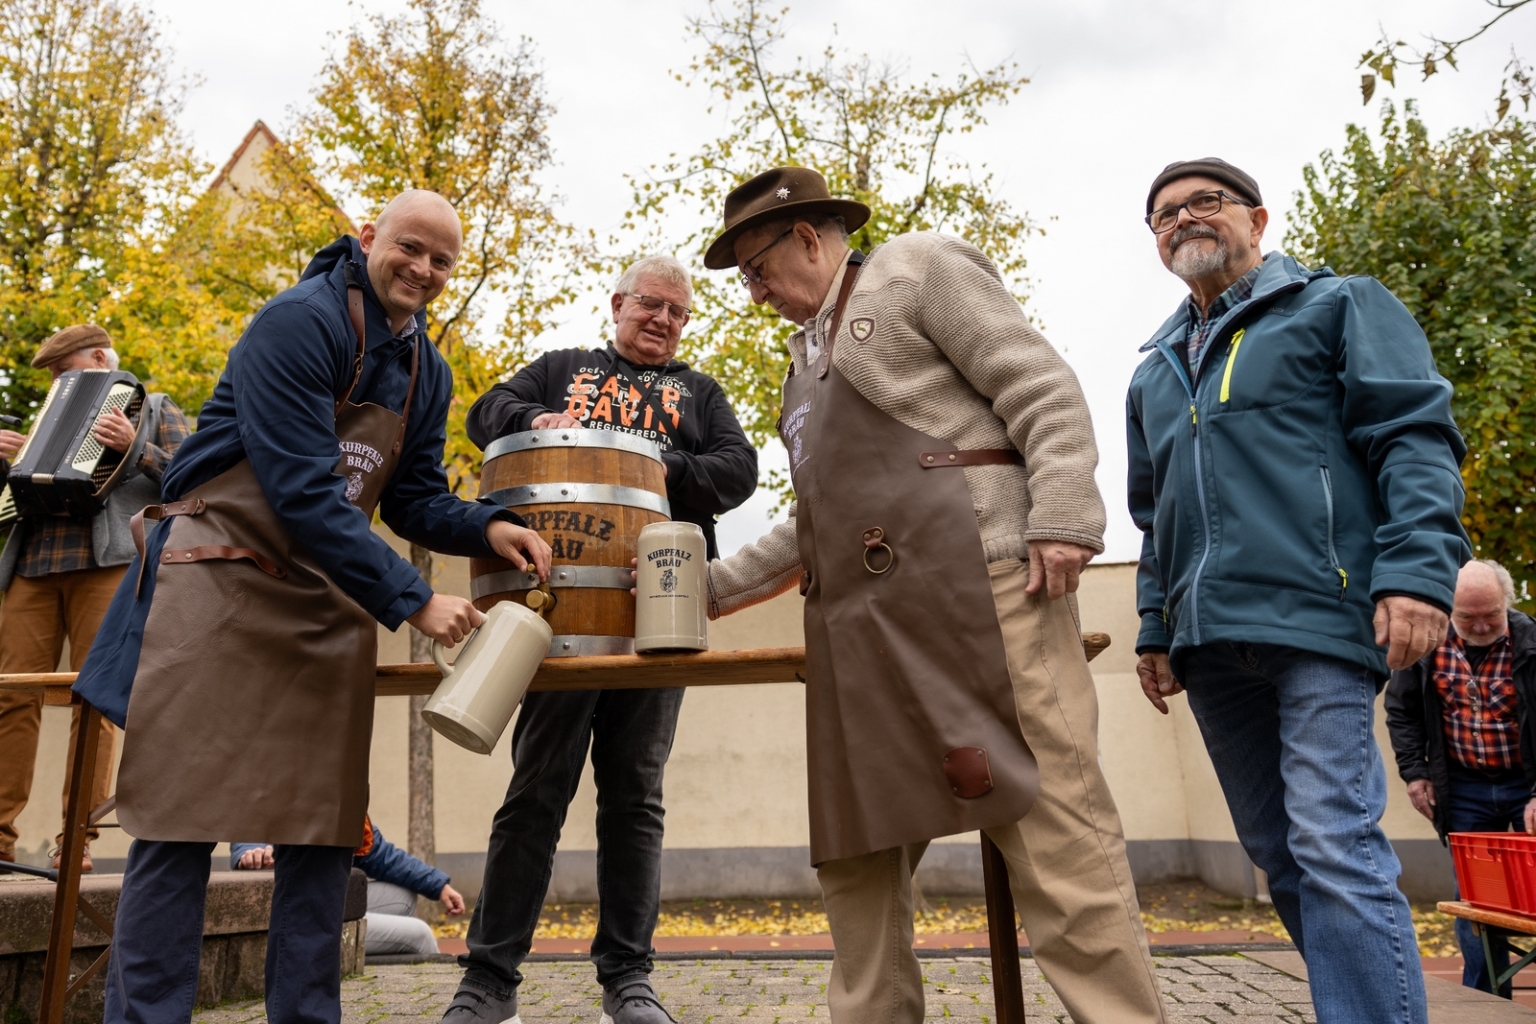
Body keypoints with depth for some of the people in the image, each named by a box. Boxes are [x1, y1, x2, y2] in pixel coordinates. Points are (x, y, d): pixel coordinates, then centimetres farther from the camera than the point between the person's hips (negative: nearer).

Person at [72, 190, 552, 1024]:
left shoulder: (427, 371, 11)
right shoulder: (301, 322, -14)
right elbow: (302, 490, -22)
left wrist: (486, 528, -7)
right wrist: (411, 602, -24)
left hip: (331, 604, 7)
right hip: (221, 581, -7)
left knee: (323, 829, 6)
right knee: (182, 822, -3)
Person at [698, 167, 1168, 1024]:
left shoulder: (919, 267, 9)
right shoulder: (808, 359, 30)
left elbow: (1044, 392, -3)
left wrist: (1062, 521, -16)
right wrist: (718, 585, 26)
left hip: (974, 585, -8)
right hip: (857, 626, 8)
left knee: (1051, 825, -11)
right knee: (853, 850, 6)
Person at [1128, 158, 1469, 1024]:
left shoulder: (1338, 305, 8)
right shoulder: (1155, 370, 24)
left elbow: (1417, 436, -4)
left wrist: (1418, 568, -17)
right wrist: (1156, 627, 18)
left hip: (1318, 615, -6)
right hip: (1212, 642, 6)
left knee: (1334, 844, -12)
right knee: (1280, 855, 11)